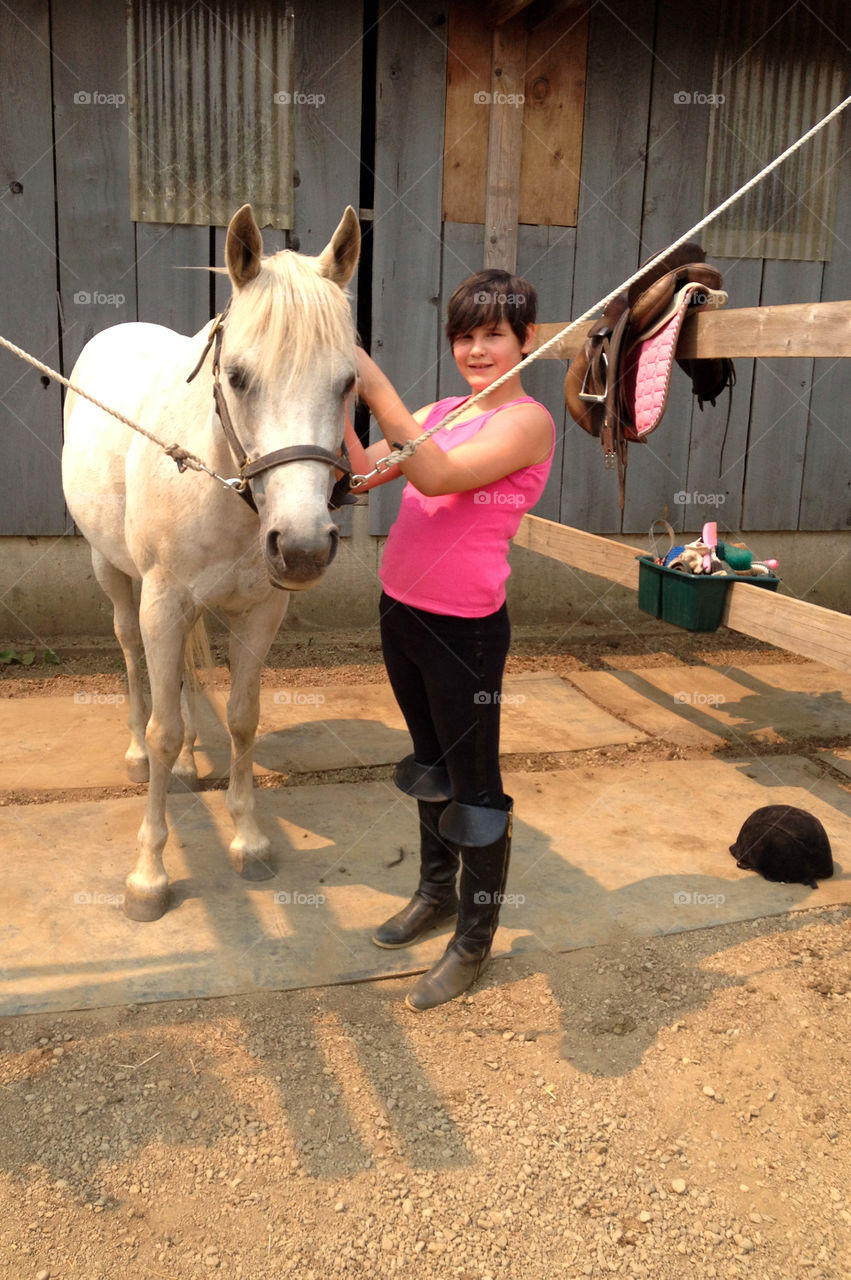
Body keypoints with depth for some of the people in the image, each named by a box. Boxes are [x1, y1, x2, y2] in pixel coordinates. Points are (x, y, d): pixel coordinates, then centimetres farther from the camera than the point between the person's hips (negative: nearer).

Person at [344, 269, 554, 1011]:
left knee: (473, 783, 5)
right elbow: (363, 472, 2)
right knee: (429, 761, 22)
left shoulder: (527, 420, -12)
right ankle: (437, 892, 43)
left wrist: (375, 385, -28)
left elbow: (438, 476, -26)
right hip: (402, 612, 8)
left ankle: (475, 941, 23)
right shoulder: (440, 413, 10)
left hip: (465, 628, -8)